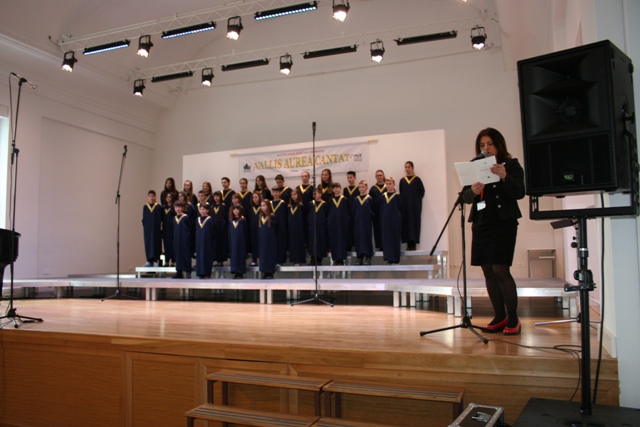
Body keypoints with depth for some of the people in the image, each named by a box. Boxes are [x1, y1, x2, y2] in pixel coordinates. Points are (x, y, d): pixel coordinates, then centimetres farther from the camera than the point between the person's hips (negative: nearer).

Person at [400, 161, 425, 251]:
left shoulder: (417, 179, 1)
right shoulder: (402, 180, 9)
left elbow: (422, 191, 0)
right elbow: (401, 193, 11)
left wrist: (418, 200, -3)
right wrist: (402, 203, 1)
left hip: (415, 205, -3)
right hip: (405, 205, 3)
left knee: (415, 222, -4)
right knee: (406, 223, -1)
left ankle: (413, 244, -3)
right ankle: (408, 244, 2)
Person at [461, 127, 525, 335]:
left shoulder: (511, 165, 1)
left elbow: (519, 193, -11)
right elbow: (465, 196, 5)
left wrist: (504, 176, -28)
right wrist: (472, 191, -19)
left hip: (503, 222, -5)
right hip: (480, 223, 5)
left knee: (500, 270, -11)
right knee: (488, 272, 6)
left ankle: (513, 319, 0)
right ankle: (499, 316, 16)